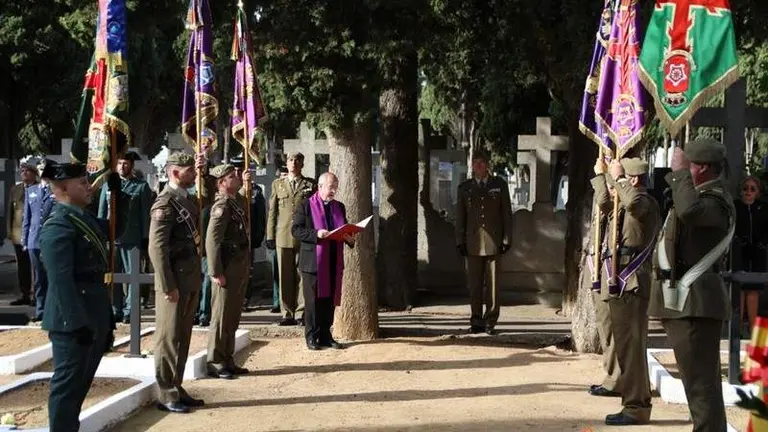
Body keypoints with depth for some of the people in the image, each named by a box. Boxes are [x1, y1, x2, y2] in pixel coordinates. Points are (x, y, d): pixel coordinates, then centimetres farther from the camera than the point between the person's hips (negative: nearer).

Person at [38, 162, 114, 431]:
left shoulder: (86, 218, 13)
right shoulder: (58, 227, -17)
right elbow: (61, 282, -23)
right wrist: (78, 322, -25)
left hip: (94, 316, 10)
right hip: (74, 321, -10)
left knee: (81, 383, 19)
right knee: (68, 384, 0)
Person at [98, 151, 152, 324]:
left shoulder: (141, 186, 1)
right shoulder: (108, 185, 10)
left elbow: (145, 214, -1)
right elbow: (102, 212, 12)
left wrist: (145, 237, -5)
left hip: (132, 239, -3)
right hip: (111, 238, 3)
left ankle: (129, 311, 7)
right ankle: (115, 310, 15)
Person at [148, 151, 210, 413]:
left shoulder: (188, 199, 11)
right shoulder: (165, 203, -16)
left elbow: (207, 197, 35)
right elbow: (157, 248, -20)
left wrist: (203, 171, 18)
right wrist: (168, 287, -22)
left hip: (190, 279, 9)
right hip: (174, 281, -9)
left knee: (182, 337, 14)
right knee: (169, 338, 0)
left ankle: (176, 388, 23)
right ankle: (166, 396, 7)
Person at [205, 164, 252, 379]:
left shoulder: (238, 201, 11)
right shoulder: (222, 205, -16)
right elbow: (212, 240, -22)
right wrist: (216, 273, -23)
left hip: (240, 268, 9)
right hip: (227, 269, -9)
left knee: (233, 317, 14)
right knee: (222, 317, -2)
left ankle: (227, 360, 22)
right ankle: (215, 363, 6)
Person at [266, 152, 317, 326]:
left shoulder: (310, 185, 9)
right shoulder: (277, 184, 14)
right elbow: (272, 211, 12)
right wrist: (270, 235, 5)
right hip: (283, 236, 2)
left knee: (302, 276, -1)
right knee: (285, 277, 2)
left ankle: (301, 313, 4)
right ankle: (288, 313, 7)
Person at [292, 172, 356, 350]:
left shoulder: (339, 207, 14)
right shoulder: (306, 206, -3)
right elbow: (296, 230, -9)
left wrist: (349, 238, -2)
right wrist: (316, 234, -23)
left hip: (334, 262, 5)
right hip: (313, 261, -5)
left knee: (330, 299, 9)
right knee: (313, 300, 0)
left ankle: (325, 335, 17)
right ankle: (312, 337, 8)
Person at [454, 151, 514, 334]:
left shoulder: (499, 185, 8)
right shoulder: (464, 187, 11)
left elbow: (507, 214, 6)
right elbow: (460, 216, 11)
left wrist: (507, 240, 0)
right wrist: (460, 241, 4)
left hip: (494, 242, -1)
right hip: (473, 242, 1)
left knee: (493, 284, -1)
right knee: (474, 284, 1)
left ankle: (490, 321, 5)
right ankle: (476, 321, 9)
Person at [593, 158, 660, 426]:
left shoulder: (646, 203, -9)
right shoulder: (623, 207, 18)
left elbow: (633, 202, -33)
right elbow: (605, 203, 37)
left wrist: (617, 178, -21)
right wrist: (601, 174, 36)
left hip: (630, 286, -10)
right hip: (619, 285, 10)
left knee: (631, 347, -10)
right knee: (626, 346, 14)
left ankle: (636, 407, -8)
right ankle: (637, 403, 22)